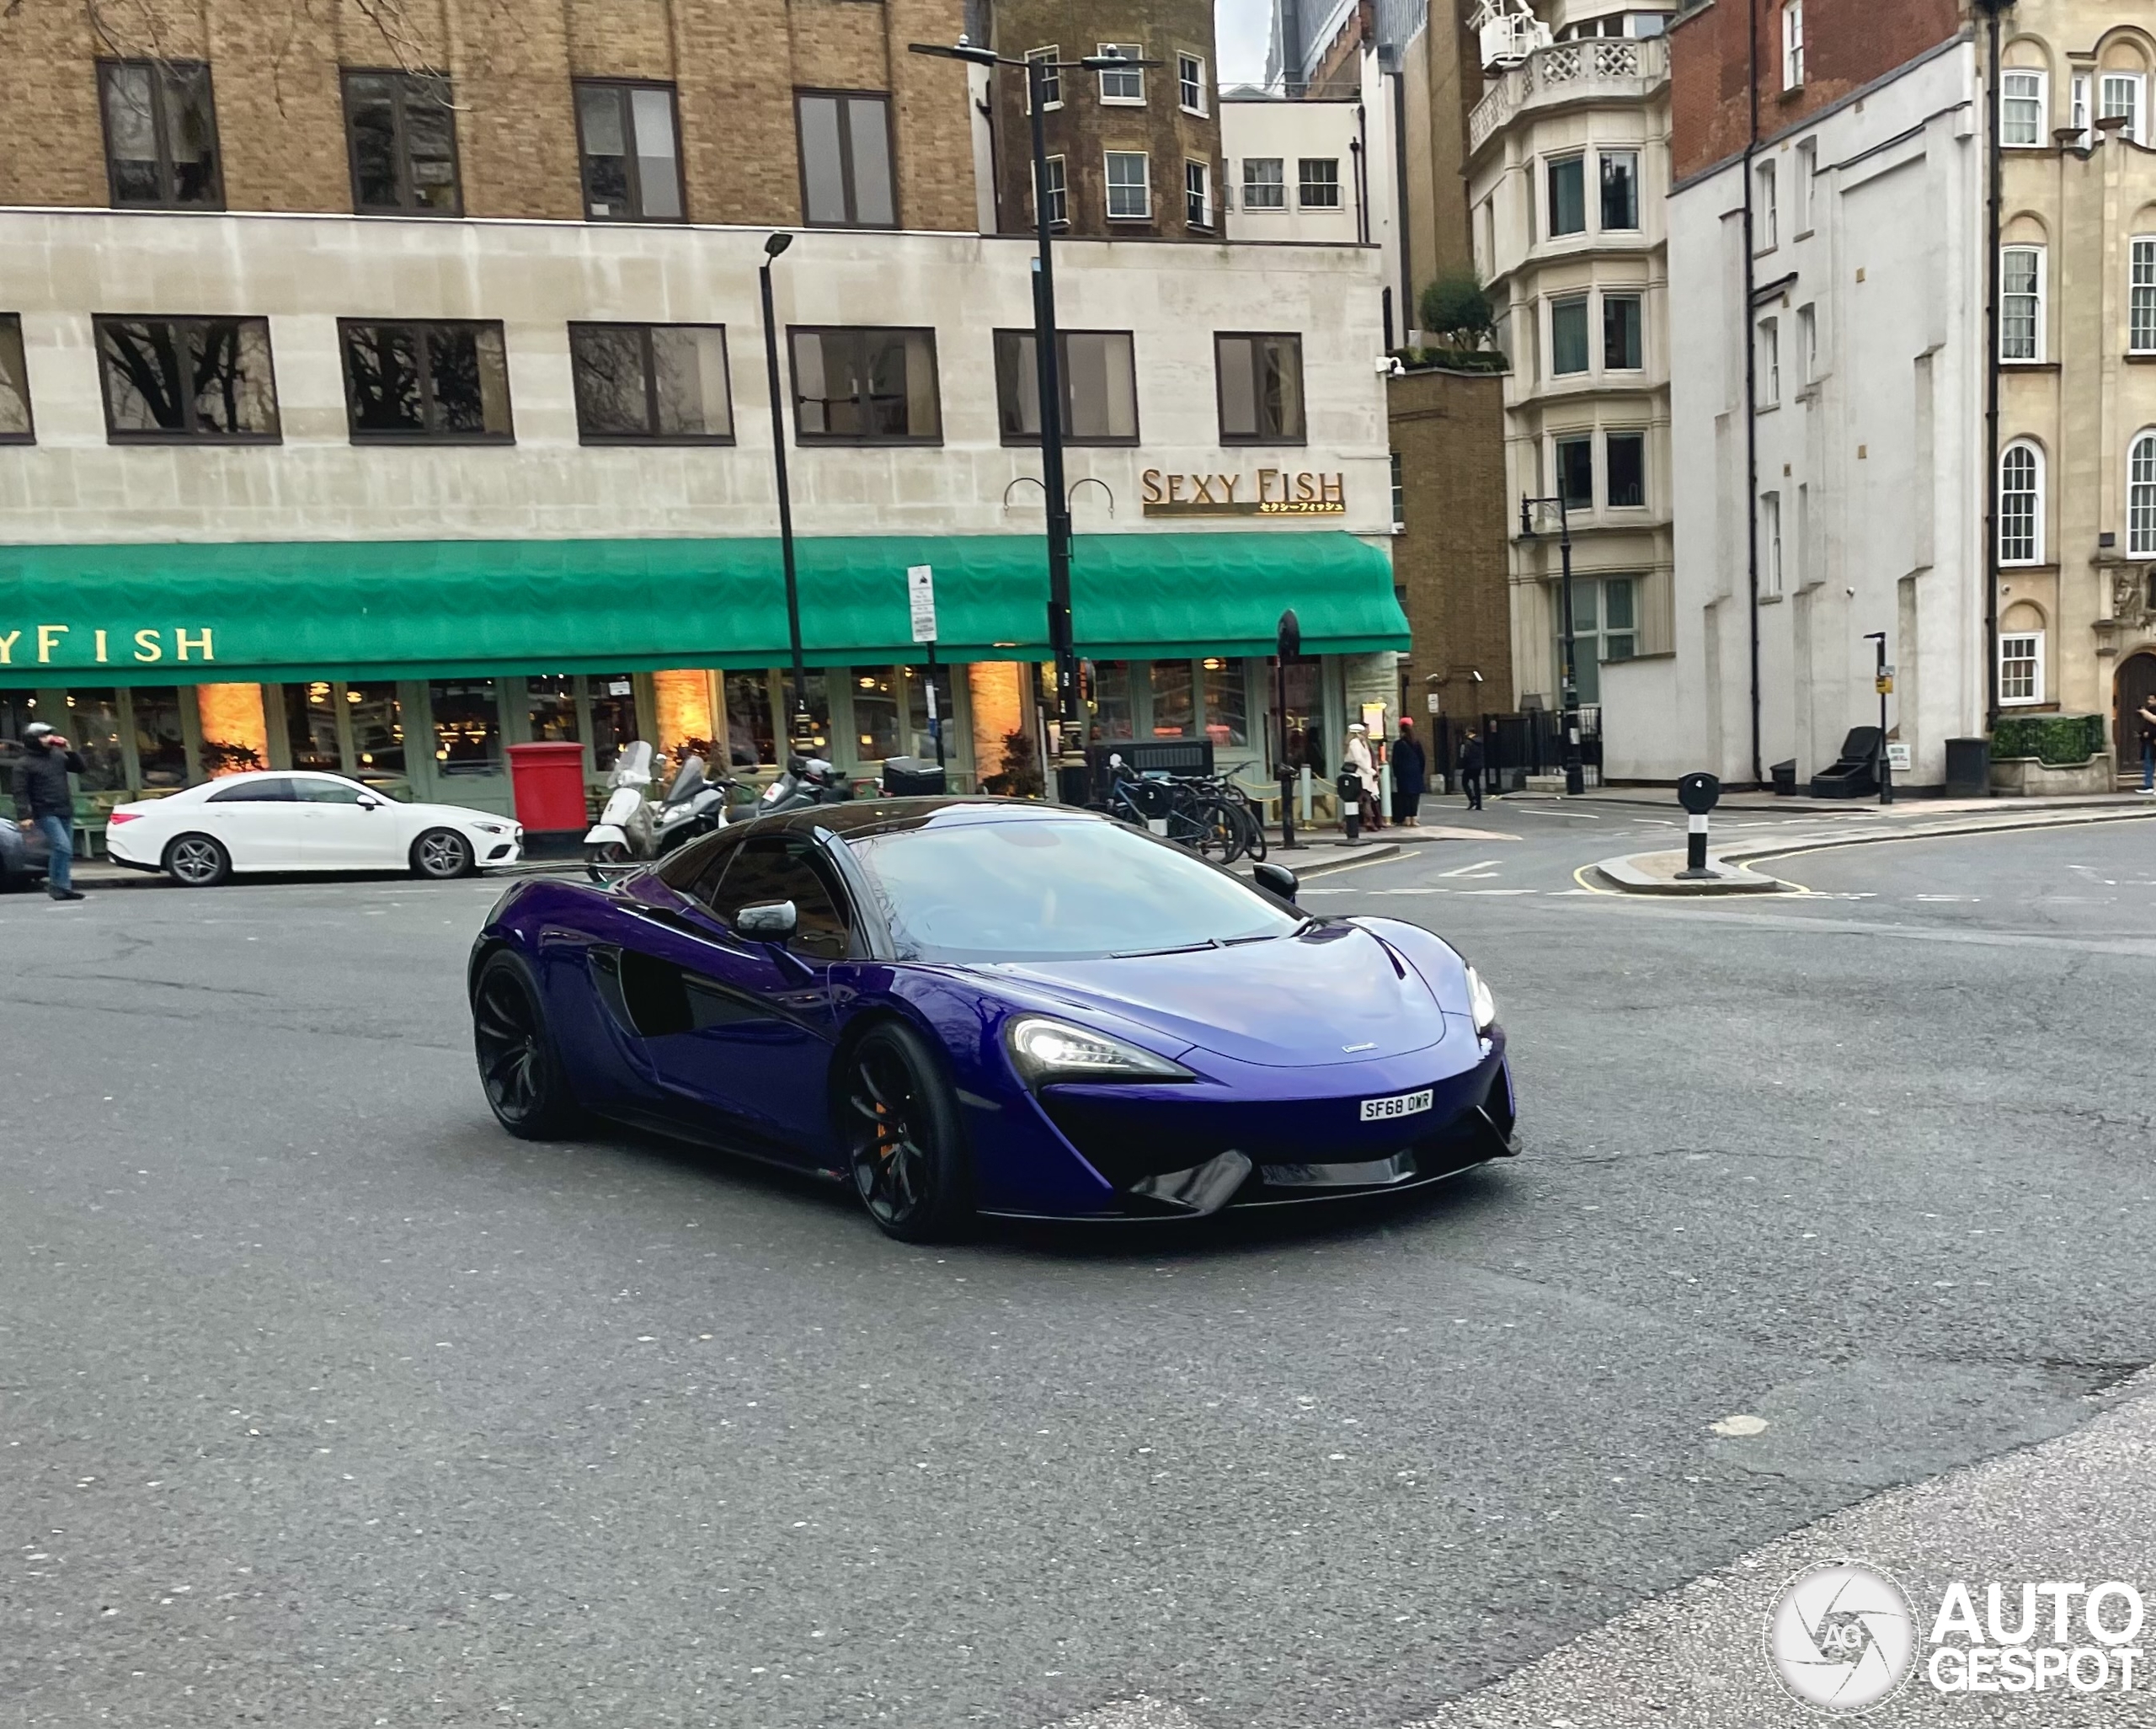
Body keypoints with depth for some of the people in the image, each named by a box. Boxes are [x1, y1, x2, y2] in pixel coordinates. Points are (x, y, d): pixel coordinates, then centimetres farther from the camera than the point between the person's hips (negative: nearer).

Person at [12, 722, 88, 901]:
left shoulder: (57, 756, 11)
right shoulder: (24, 764, -5)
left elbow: (79, 768, 17)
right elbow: (21, 793, -9)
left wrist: (69, 751, 2)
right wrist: (24, 816, -19)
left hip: (65, 812, 7)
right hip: (46, 814, -7)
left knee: (65, 851, 8)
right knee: (63, 847, -20)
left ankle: (56, 885, 16)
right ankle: (62, 886, -15)